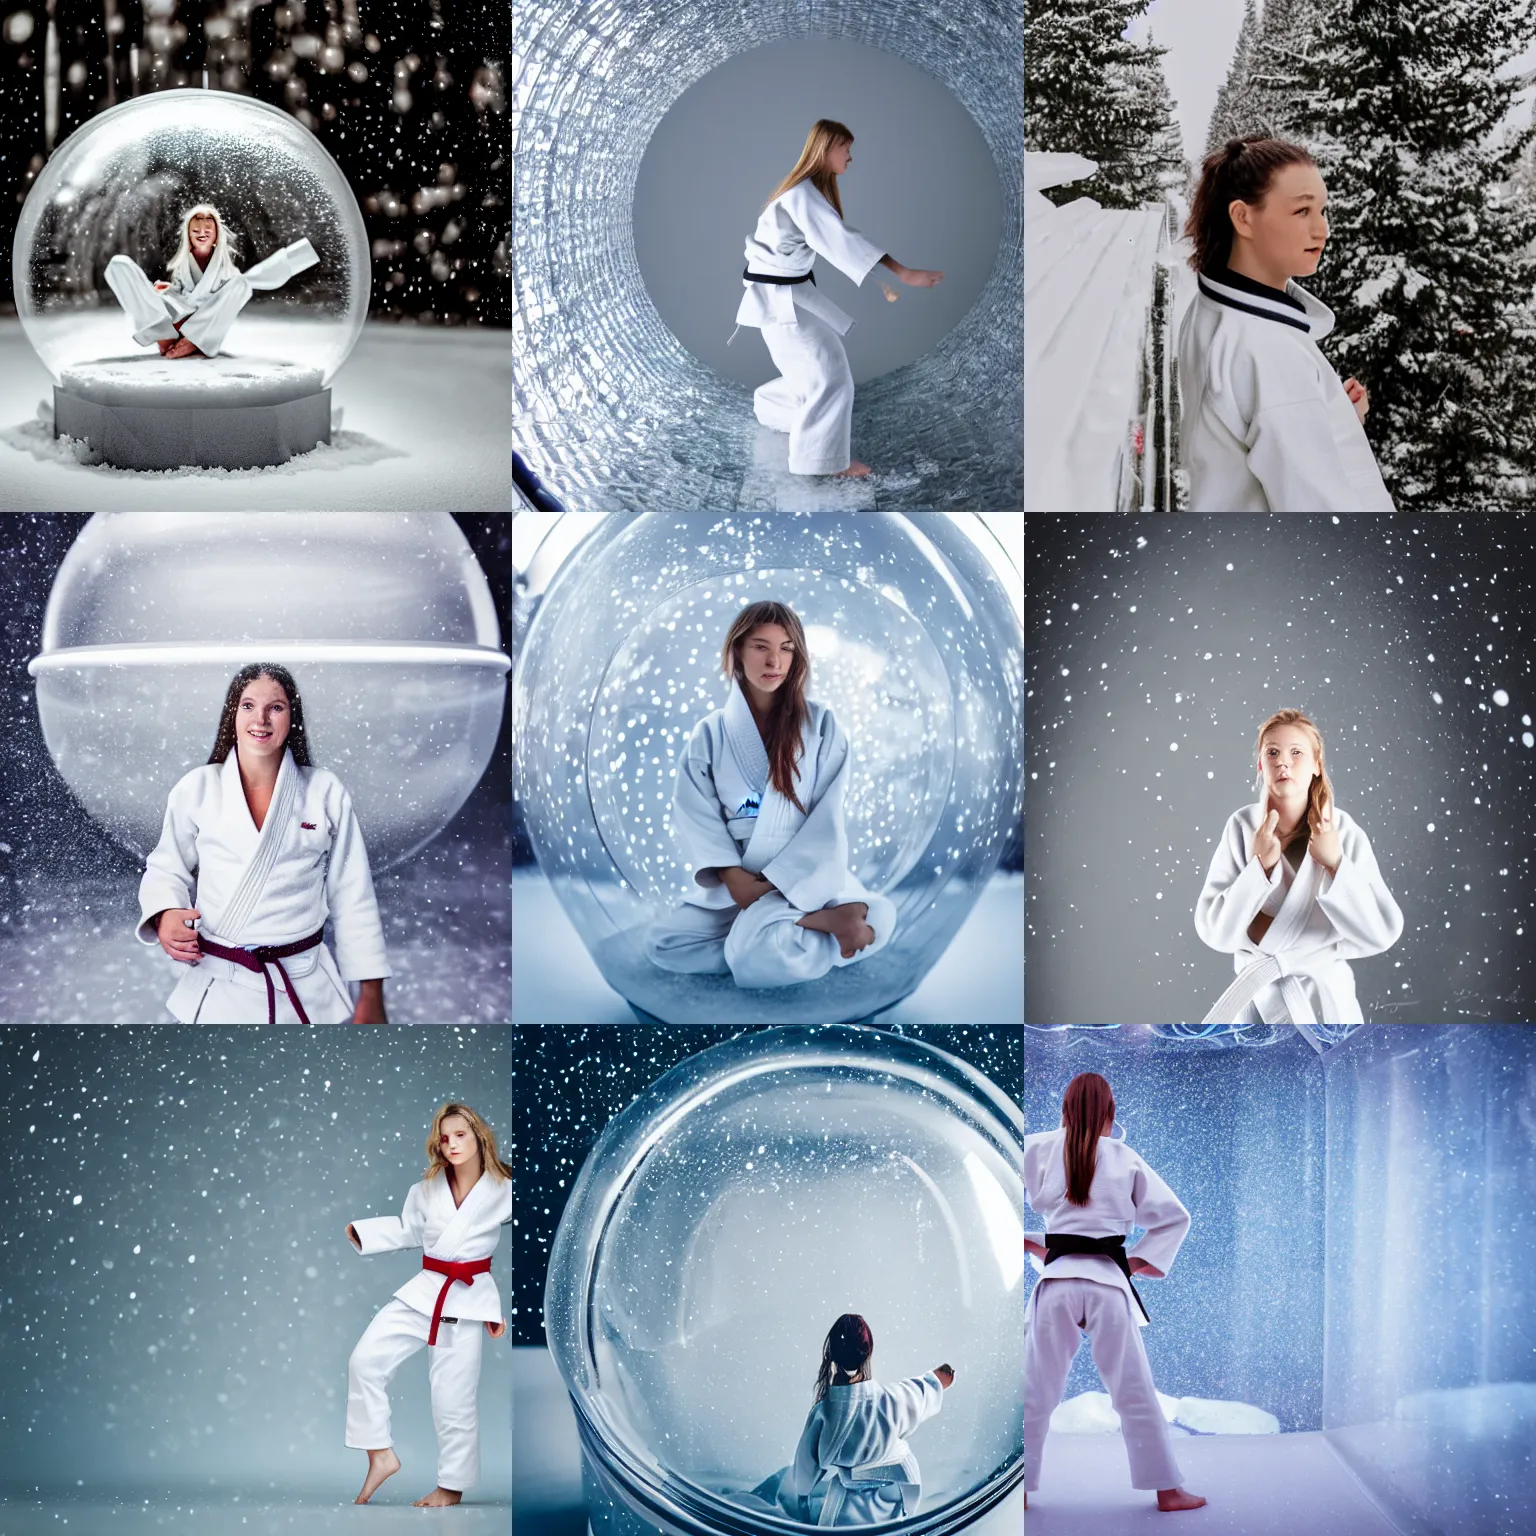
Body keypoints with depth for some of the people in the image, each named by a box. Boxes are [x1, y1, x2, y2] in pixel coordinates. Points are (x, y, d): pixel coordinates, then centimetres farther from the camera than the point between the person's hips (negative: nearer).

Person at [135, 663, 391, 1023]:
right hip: (218, 989, 0)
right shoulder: (195, 788, -2)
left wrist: (371, 997, 1)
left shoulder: (326, 792, -2)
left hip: (306, 991, 0)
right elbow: (167, 869, 9)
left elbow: (353, 899, 2)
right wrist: (165, 915, -14)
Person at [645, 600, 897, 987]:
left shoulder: (820, 725, 1)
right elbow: (696, 815, 0)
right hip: (734, 882, 4)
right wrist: (732, 877, -15)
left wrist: (780, 883, -15)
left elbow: (828, 819, -4)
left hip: (805, 877, -4)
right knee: (663, 943, -24)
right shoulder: (711, 732, 6)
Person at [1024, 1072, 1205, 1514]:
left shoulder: (1040, 1149, 3)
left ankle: (1019, 1490, 12)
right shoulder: (1125, 1158, 6)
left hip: (1056, 1279, 0)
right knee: (1135, 1391, 8)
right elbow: (1174, 1216, 9)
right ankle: (1167, 1490, 13)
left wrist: (1032, 1244, 9)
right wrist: (1141, 1260, 12)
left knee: (1035, 1393, 8)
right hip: (1108, 1281, 0)